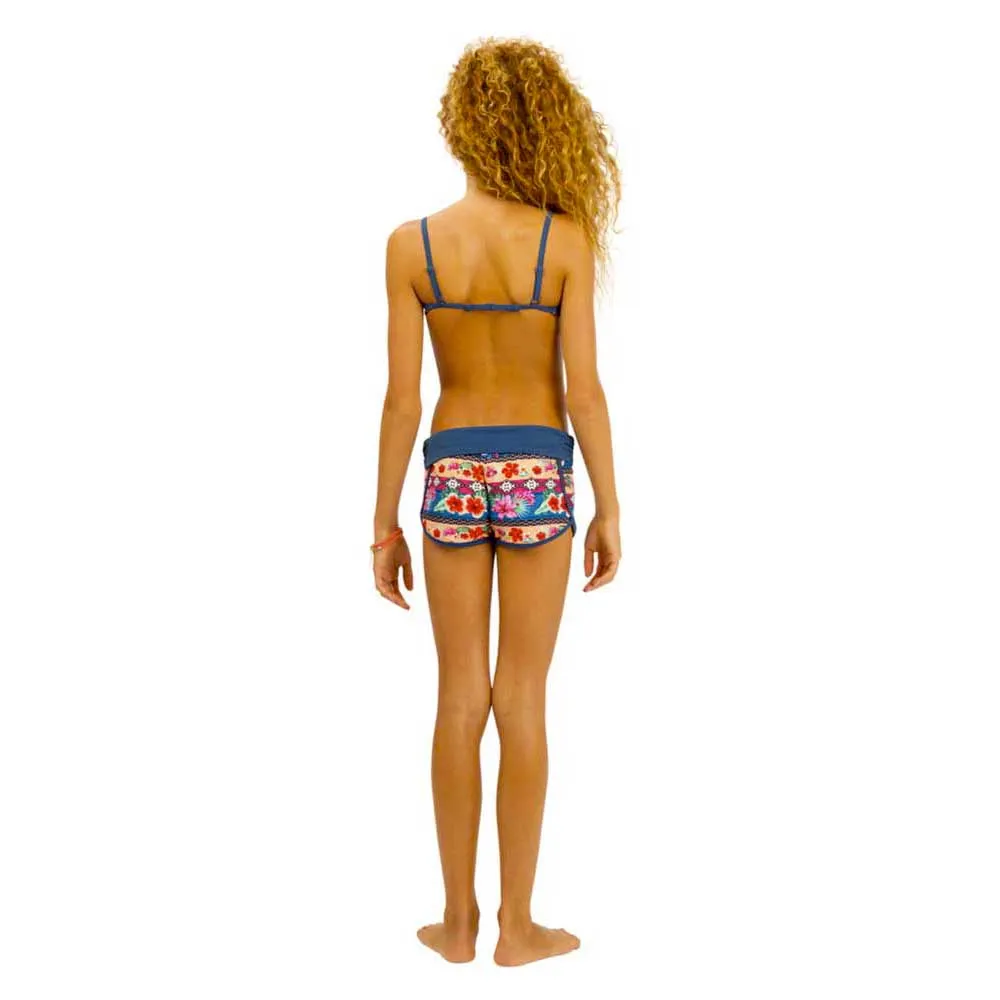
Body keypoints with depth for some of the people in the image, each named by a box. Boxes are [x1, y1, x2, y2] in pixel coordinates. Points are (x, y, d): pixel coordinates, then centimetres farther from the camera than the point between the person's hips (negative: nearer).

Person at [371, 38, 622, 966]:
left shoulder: (412, 245, -5)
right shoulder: (564, 238, -8)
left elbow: (402, 399, -5)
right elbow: (583, 388, -9)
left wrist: (385, 522, 3)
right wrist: (608, 508, 1)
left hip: (452, 474, 1)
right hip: (537, 475, -1)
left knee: (459, 700, 11)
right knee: (521, 700, 7)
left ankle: (459, 920, 21)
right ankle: (516, 925, 17)